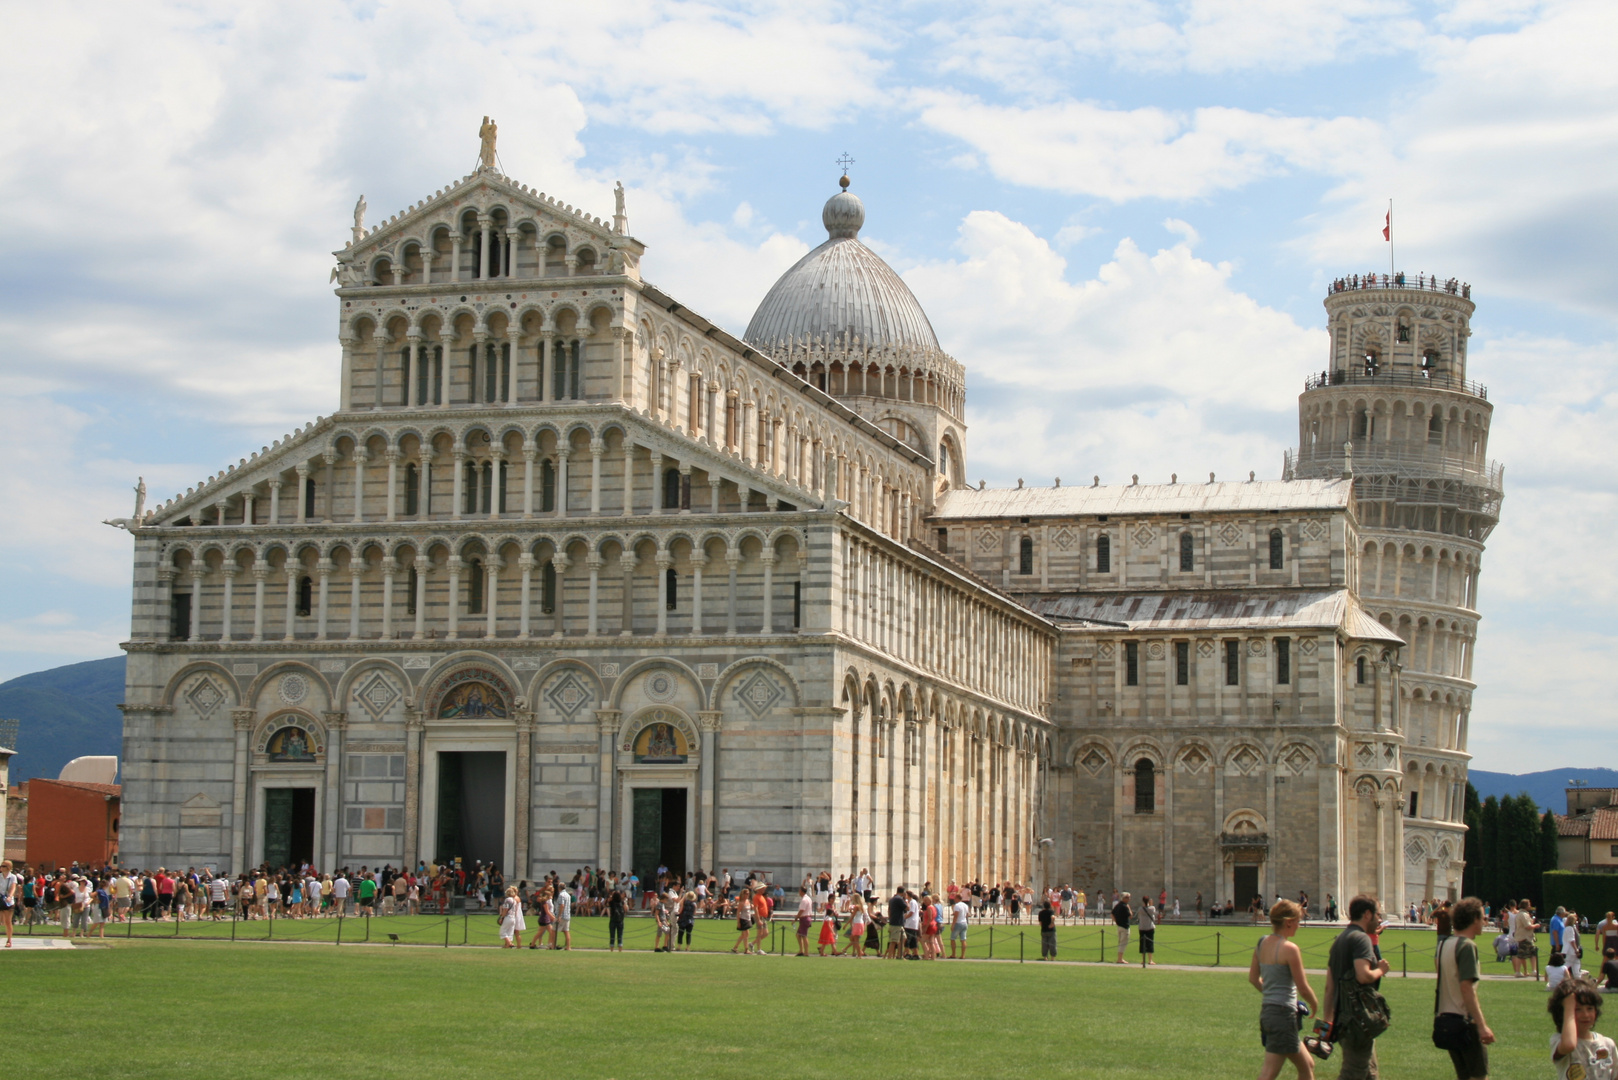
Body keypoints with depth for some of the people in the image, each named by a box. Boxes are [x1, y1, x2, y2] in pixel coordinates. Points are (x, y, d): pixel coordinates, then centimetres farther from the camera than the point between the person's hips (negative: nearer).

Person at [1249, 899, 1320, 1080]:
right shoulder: (1289, 949, -15)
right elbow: (1303, 988, -12)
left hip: (1266, 1011, 9)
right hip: (1283, 1013, -9)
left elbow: (1253, 978, 16)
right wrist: (1315, 1005, 7)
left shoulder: (1261, 943, 8)